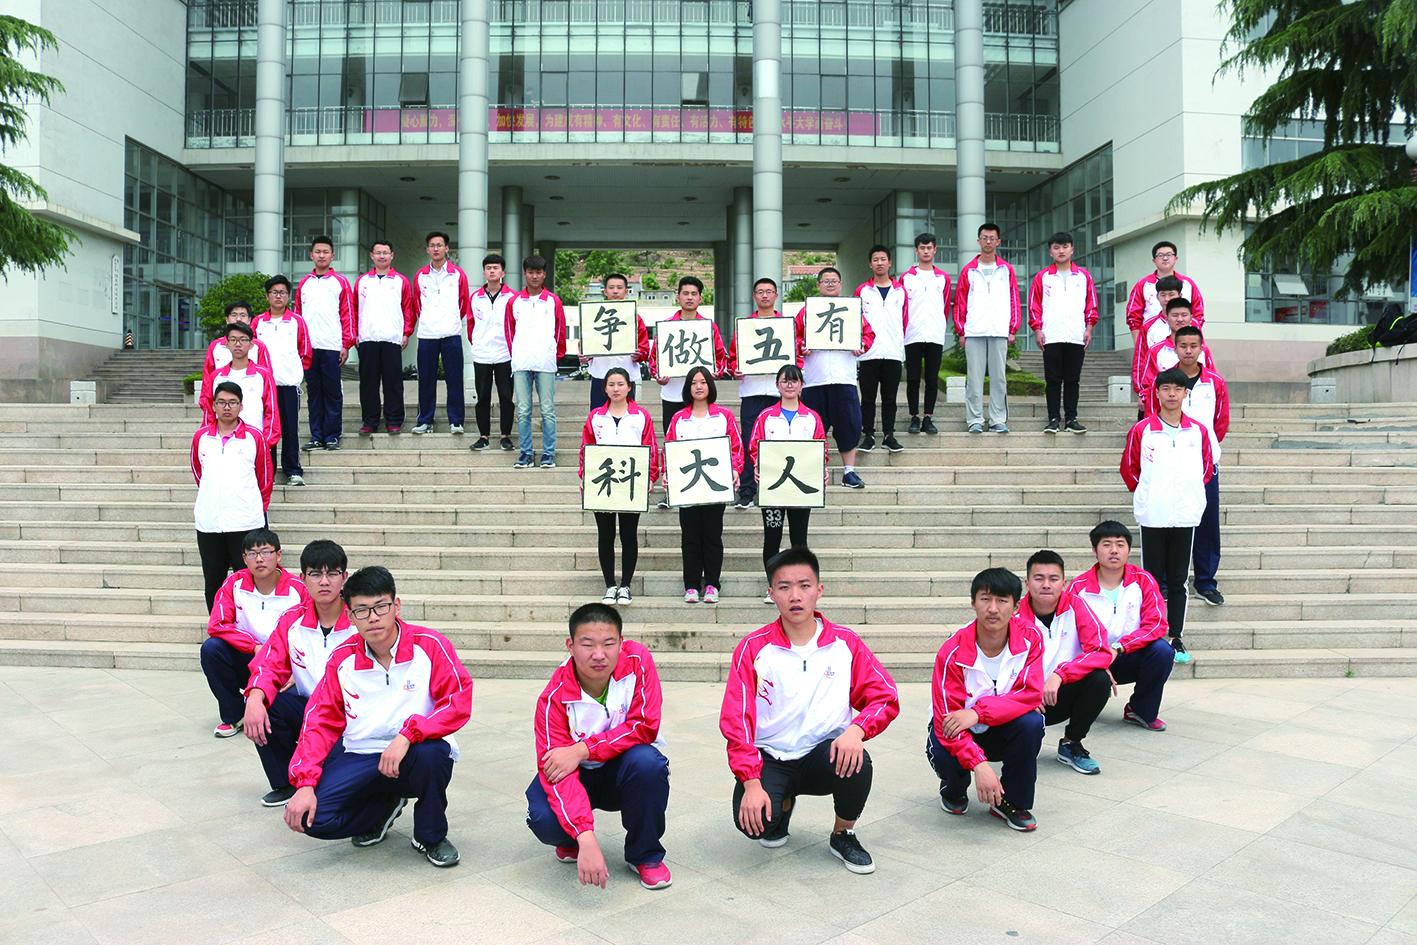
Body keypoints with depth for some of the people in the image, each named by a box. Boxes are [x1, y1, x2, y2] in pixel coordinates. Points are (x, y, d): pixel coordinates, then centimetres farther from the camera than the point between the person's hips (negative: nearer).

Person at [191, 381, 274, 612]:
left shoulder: (255, 437, 0)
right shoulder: (200, 437, 8)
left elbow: (266, 476, 7)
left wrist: (259, 506, 9)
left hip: (245, 521, -3)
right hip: (208, 521, 3)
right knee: (213, 582, 9)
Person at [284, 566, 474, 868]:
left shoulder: (428, 645, -10)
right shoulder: (342, 658, 1)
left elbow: (460, 702, -18)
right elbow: (320, 721, 1)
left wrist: (408, 734, -30)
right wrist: (305, 783, -12)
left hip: (414, 756, -3)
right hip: (361, 757, 3)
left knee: (430, 752, -38)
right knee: (311, 817, -20)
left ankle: (431, 836, -6)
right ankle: (385, 807, 14)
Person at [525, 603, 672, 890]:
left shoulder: (638, 661, -20)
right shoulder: (554, 698, -24)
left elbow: (645, 727, -22)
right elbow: (556, 772, -31)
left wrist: (582, 750, -32)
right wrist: (586, 839, -45)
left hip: (624, 772, 1)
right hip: (578, 774, 0)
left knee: (647, 761, -34)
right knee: (543, 821, -29)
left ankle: (645, 854, -7)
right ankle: (571, 840, 11)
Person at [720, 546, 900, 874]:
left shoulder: (846, 644, -1)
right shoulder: (753, 648, -5)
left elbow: (885, 698, -2)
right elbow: (735, 720, -8)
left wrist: (856, 729, -24)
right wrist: (751, 783, -19)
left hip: (825, 755, 1)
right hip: (769, 758, 0)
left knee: (857, 761, -32)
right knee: (753, 821, -27)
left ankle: (843, 835, 1)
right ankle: (783, 804, 14)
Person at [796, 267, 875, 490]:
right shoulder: (807, 311, 12)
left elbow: (868, 333, 12)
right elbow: (794, 336, 10)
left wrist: (861, 346, -7)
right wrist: (801, 347, -9)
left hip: (844, 378, 0)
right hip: (814, 379, 0)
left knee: (849, 424, -2)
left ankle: (849, 471, 7)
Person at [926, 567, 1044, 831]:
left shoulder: (1029, 638, -16)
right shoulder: (953, 652, -23)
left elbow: (1031, 694, -22)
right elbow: (946, 717, -26)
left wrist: (978, 712, -35)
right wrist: (979, 764, -40)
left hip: (1004, 730, 2)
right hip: (960, 735, -2)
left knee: (1031, 723, -30)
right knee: (944, 755, -33)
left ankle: (1012, 802, -5)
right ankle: (954, 790, 9)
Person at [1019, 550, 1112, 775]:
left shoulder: (1075, 605, -8)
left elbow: (1102, 652, -18)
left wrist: (1059, 675, -29)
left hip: (1063, 697, 2)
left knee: (1100, 679, -26)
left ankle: (1071, 745, -2)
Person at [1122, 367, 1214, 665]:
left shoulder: (1198, 431, 5)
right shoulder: (1142, 430, 0)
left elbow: (1206, 467, 18)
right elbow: (1129, 468, 10)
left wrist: (1191, 493, 11)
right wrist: (1144, 494, 7)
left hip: (1186, 515, 2)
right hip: (1152, 515, -1)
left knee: (1179, 580, 6)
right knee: (1152, 578, 4)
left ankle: (1176, 638, 12)